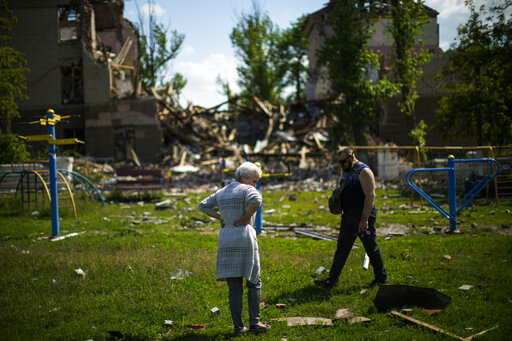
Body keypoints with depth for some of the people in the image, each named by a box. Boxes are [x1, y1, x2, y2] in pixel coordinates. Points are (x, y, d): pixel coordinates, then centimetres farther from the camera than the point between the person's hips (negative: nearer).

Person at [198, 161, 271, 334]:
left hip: (225, 240, 5)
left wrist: (221, 217, 14)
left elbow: (203, 205, 20)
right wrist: (247, 218, -11)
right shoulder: (247, 190, -5)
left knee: (234, 288, 7)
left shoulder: (221, 193, 15)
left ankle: (238, 326, 5)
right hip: (244, 238, -5)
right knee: (254, 282, 9)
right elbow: (256, 200, -26)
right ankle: (254, 322, 5)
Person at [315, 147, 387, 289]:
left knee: (371, 248, 4)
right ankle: (331, 280, 4)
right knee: (342, 248, 5)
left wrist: (364, 219, -25)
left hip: (363, 215, -9)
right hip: (348, 216, 9)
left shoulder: (364, 172, -15)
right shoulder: (346, 171, 13)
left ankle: (381, 278, 20)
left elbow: (370, 196, -21)